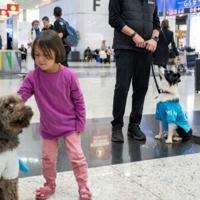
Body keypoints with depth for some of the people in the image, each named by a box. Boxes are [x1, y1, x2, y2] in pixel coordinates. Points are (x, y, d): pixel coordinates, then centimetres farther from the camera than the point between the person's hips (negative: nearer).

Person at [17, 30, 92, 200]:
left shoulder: (68, 75, -20)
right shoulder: (33, 76, -13)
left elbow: (78, 100, -11)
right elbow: (21, 96, -16)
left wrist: (80, 123, -8)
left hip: (70, 126, -3)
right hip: (48, 127, 3)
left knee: (77, 157, 4)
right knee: (48, 159, 15)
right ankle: (50, 185, 39)